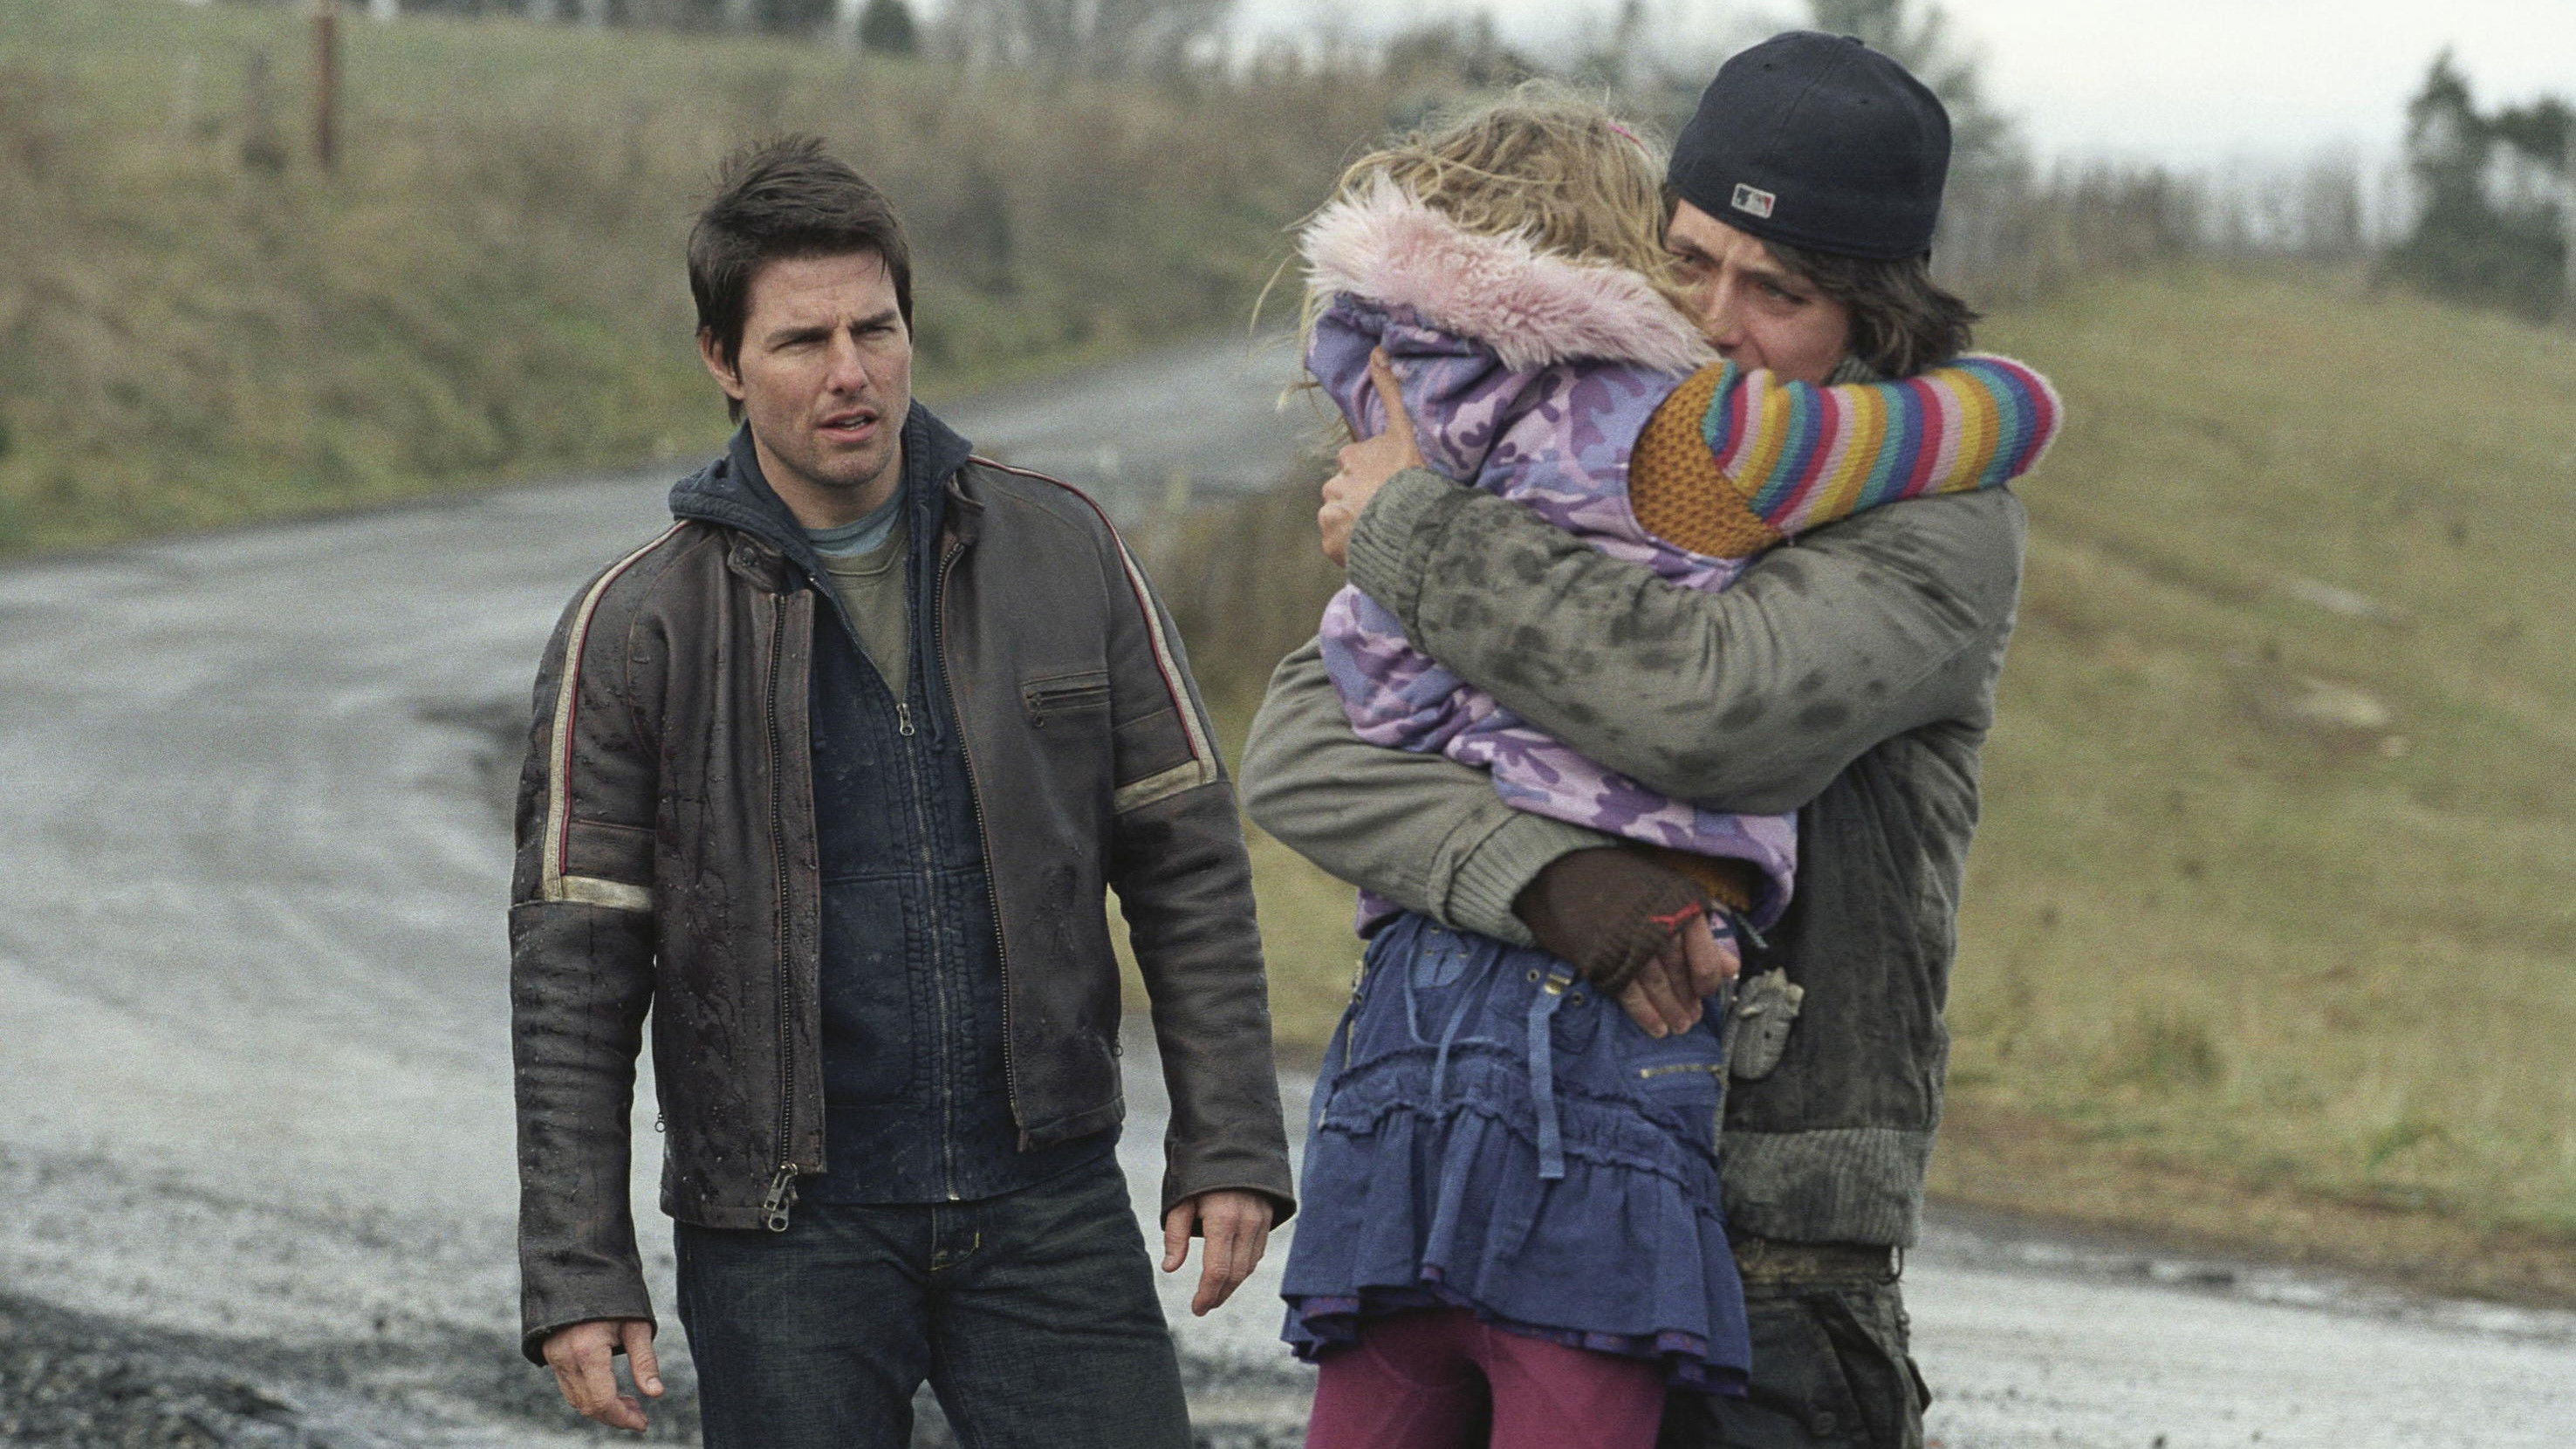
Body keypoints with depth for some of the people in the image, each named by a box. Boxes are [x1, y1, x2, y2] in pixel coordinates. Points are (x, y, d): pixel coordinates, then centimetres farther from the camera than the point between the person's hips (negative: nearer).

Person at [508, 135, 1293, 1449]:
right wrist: (577, 1275, -6)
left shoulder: (1061, 555, 4)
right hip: (784, 1233, -1)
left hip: (1046, 1200, 2)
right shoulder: (636, 631, -2)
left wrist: (1228, 1146, 0)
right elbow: (572, 969, -1)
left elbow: (1187, 861, 7)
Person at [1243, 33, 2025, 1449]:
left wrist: (1412, 527, -12)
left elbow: (1707, 705, -25)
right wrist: (1542, 874, -24)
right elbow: (1297, 751, -4)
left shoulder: (1942, 525, -5)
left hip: (1773, 1257, -5)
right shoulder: (1564, 476, 9)